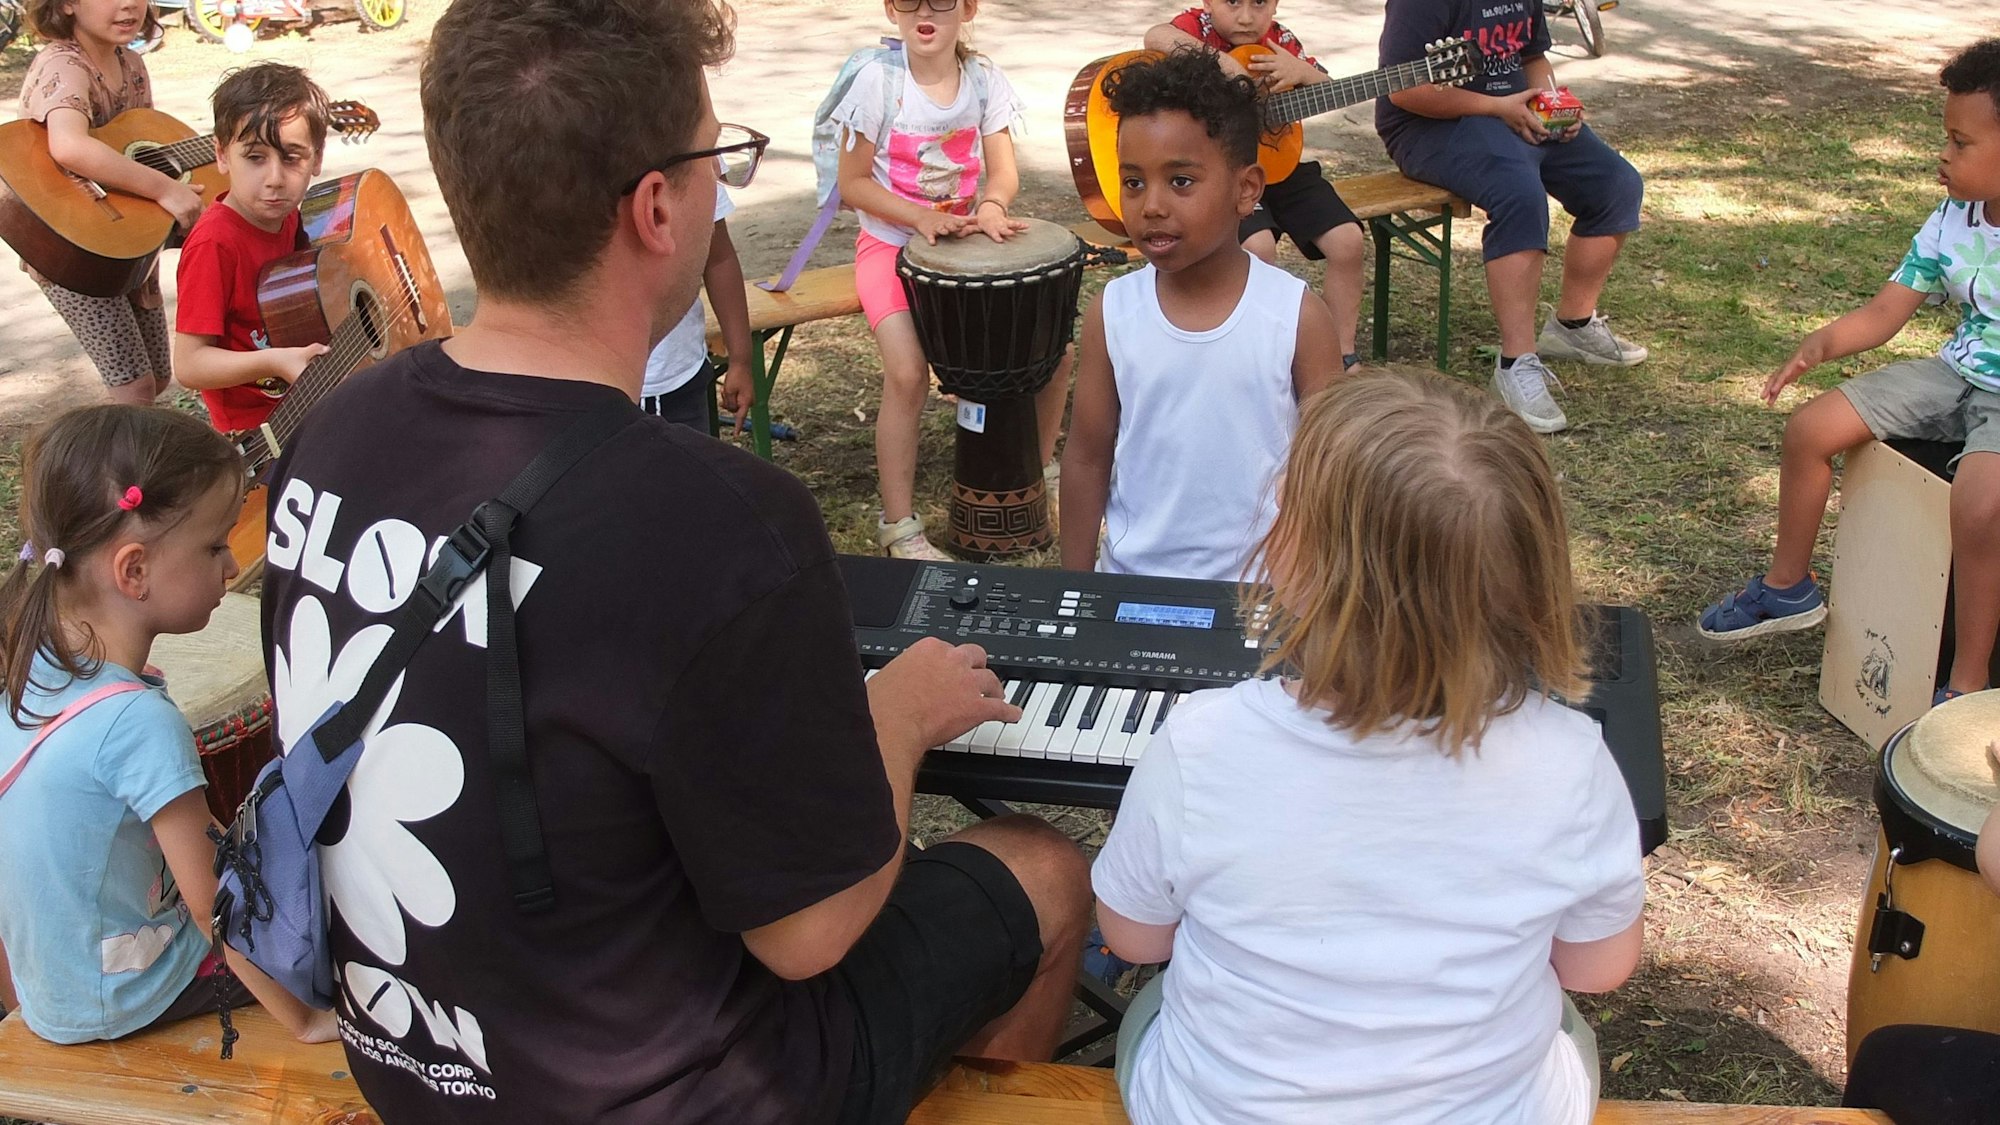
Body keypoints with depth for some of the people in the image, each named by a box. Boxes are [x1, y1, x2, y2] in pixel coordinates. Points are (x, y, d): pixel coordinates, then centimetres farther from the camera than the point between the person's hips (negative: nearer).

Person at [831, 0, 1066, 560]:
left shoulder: (984, 78, -2)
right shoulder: (878, 81, -12)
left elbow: (1003, 171, -6)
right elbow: (853, 183, -9)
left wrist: (991, 205, -29)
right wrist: (921, 218, -23)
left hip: (967, 241, 4)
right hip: (891, 243, -4)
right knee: (908, 372, -25)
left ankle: (1041, 467, 22)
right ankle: (898, 525, -10)